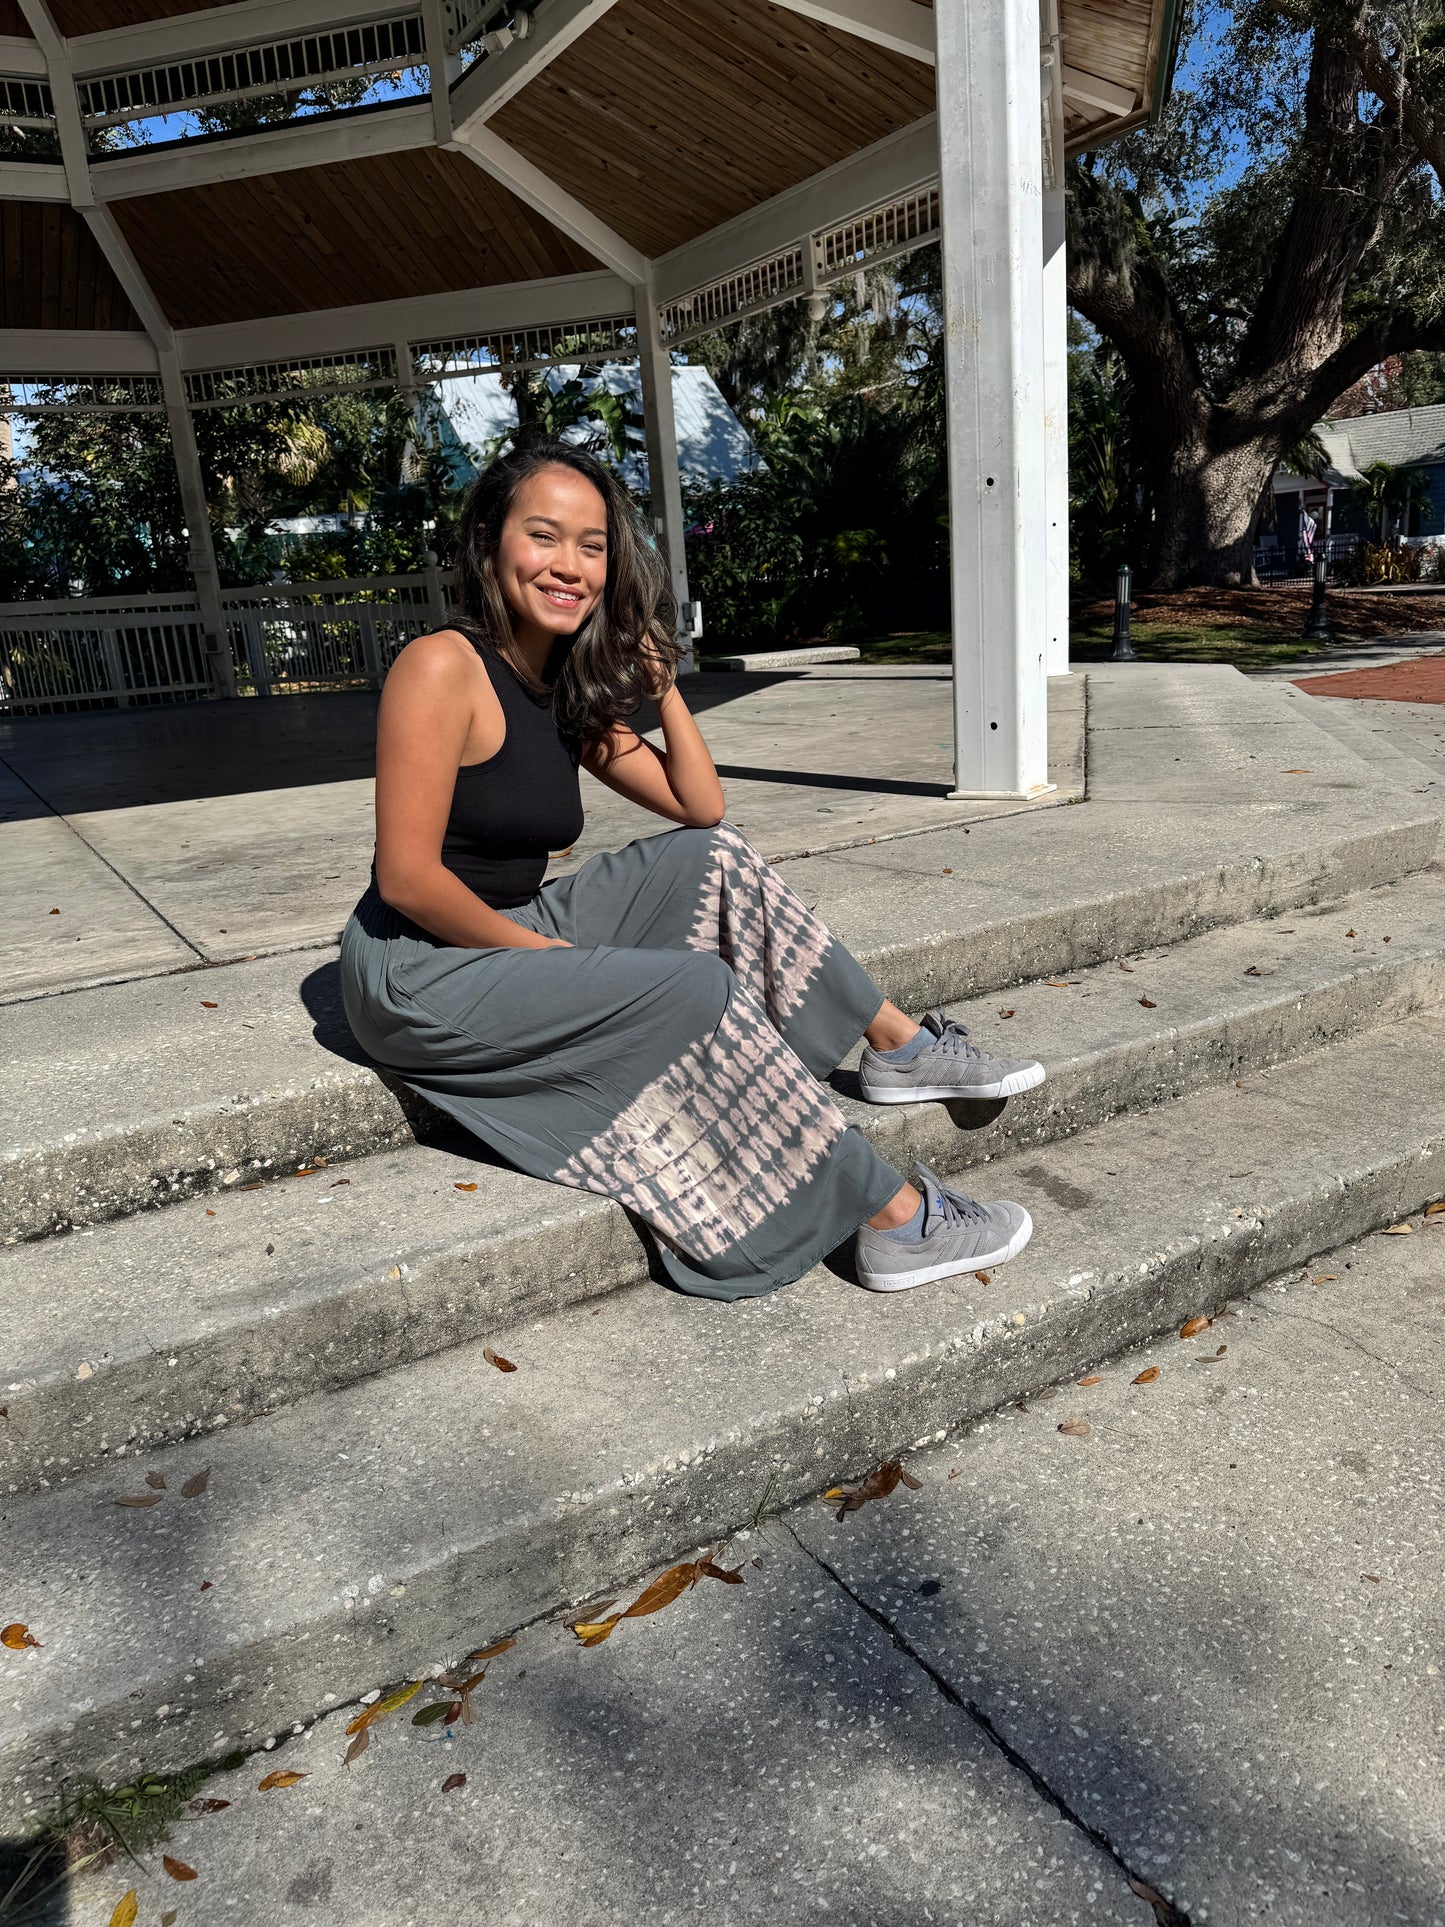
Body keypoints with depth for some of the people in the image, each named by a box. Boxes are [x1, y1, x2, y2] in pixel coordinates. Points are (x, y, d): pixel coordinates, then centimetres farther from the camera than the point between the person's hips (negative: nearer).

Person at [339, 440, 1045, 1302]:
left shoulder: (572, 692, 7)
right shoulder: (443, 668, -17)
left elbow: (701, 806, 7)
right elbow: (407, 878, -22)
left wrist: (660, 679, 0)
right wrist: (548, 953, -16)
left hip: (517, 933, 9)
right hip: (420, 976, -9)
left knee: (715, 857, 1)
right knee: (699, 989, -22)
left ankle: (901, 1046, 6)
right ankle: (895, 1221, -13)